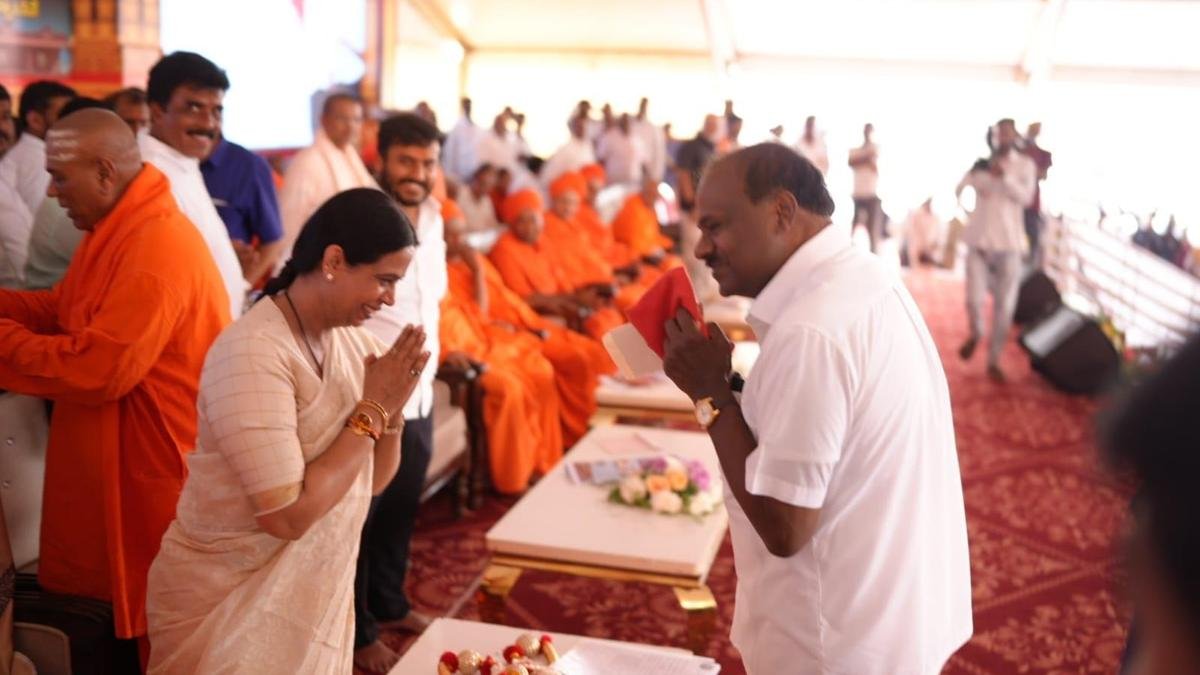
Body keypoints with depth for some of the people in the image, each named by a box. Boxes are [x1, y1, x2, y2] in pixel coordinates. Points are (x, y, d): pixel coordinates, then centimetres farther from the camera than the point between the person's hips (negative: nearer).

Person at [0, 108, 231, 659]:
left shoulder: (156, 247, -25)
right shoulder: (122, 229, 9)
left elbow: (97, 369, -27)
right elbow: (64, 311, 15)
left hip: (158, 469, -10)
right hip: (122, 463, 10)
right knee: (141, 608, 20)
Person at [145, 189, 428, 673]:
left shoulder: (351, 337, -1)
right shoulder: (252, 354, -23)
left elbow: (370, 482, 6)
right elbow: (288, 515, -27)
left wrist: (391, 409, -12)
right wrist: (371, 409, -21)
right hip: (231, 604, -6)